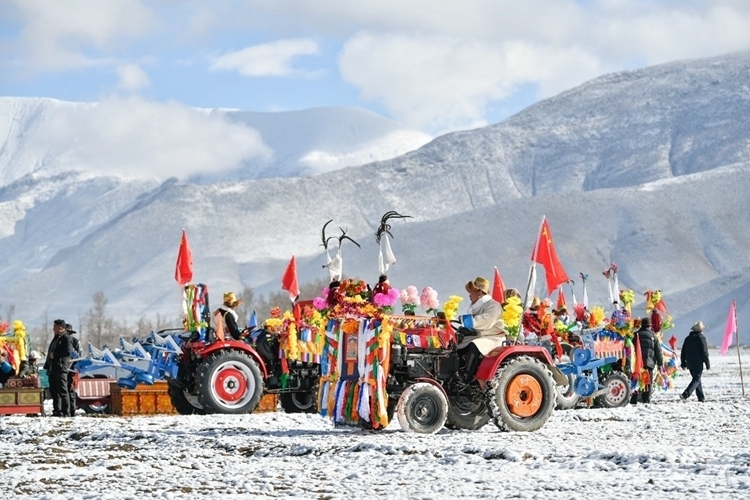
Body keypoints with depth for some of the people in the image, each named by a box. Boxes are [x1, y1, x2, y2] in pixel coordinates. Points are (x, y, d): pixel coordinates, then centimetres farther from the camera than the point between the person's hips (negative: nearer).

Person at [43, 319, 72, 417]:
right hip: (53, 369, 9)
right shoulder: (55, 338, 22)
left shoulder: (66, 338, -6)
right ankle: (56, 411, 15)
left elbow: (67, 352, -19)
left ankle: (65, 412, -7)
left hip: (61, 369, -9)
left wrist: (54, 355, -13)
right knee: (54, 391, 10)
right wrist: (47, 366, 20)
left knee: (62, 391, -8)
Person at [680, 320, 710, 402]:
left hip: (690, 364, 7)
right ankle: (685, 394, -23)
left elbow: (683, 352, 13)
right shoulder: (701, 338, -9)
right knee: (696, 380, -6)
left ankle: (701, 397, 20)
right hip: (698, 364, -7)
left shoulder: (688, 338, 10)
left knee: (697, 380, 17)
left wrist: (683, 363, 19)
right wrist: (707, 364, -3)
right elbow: (704, 352, -10)